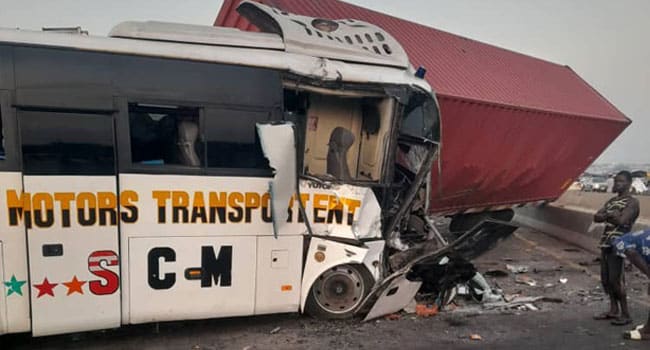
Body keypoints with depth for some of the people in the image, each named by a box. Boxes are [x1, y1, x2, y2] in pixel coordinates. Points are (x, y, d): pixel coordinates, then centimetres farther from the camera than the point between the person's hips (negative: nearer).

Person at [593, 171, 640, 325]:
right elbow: (596, 217, 7)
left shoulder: (632, 202, -5)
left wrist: (607, 216, -3)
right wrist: (610, 215, -11)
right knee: (605, 279, 10)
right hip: (606, 243, 8)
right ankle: (613, 310, 21)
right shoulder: (611, 201, 19)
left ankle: (625, 314, 0)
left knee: (615, 279, -9)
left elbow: (621, 221, -19)